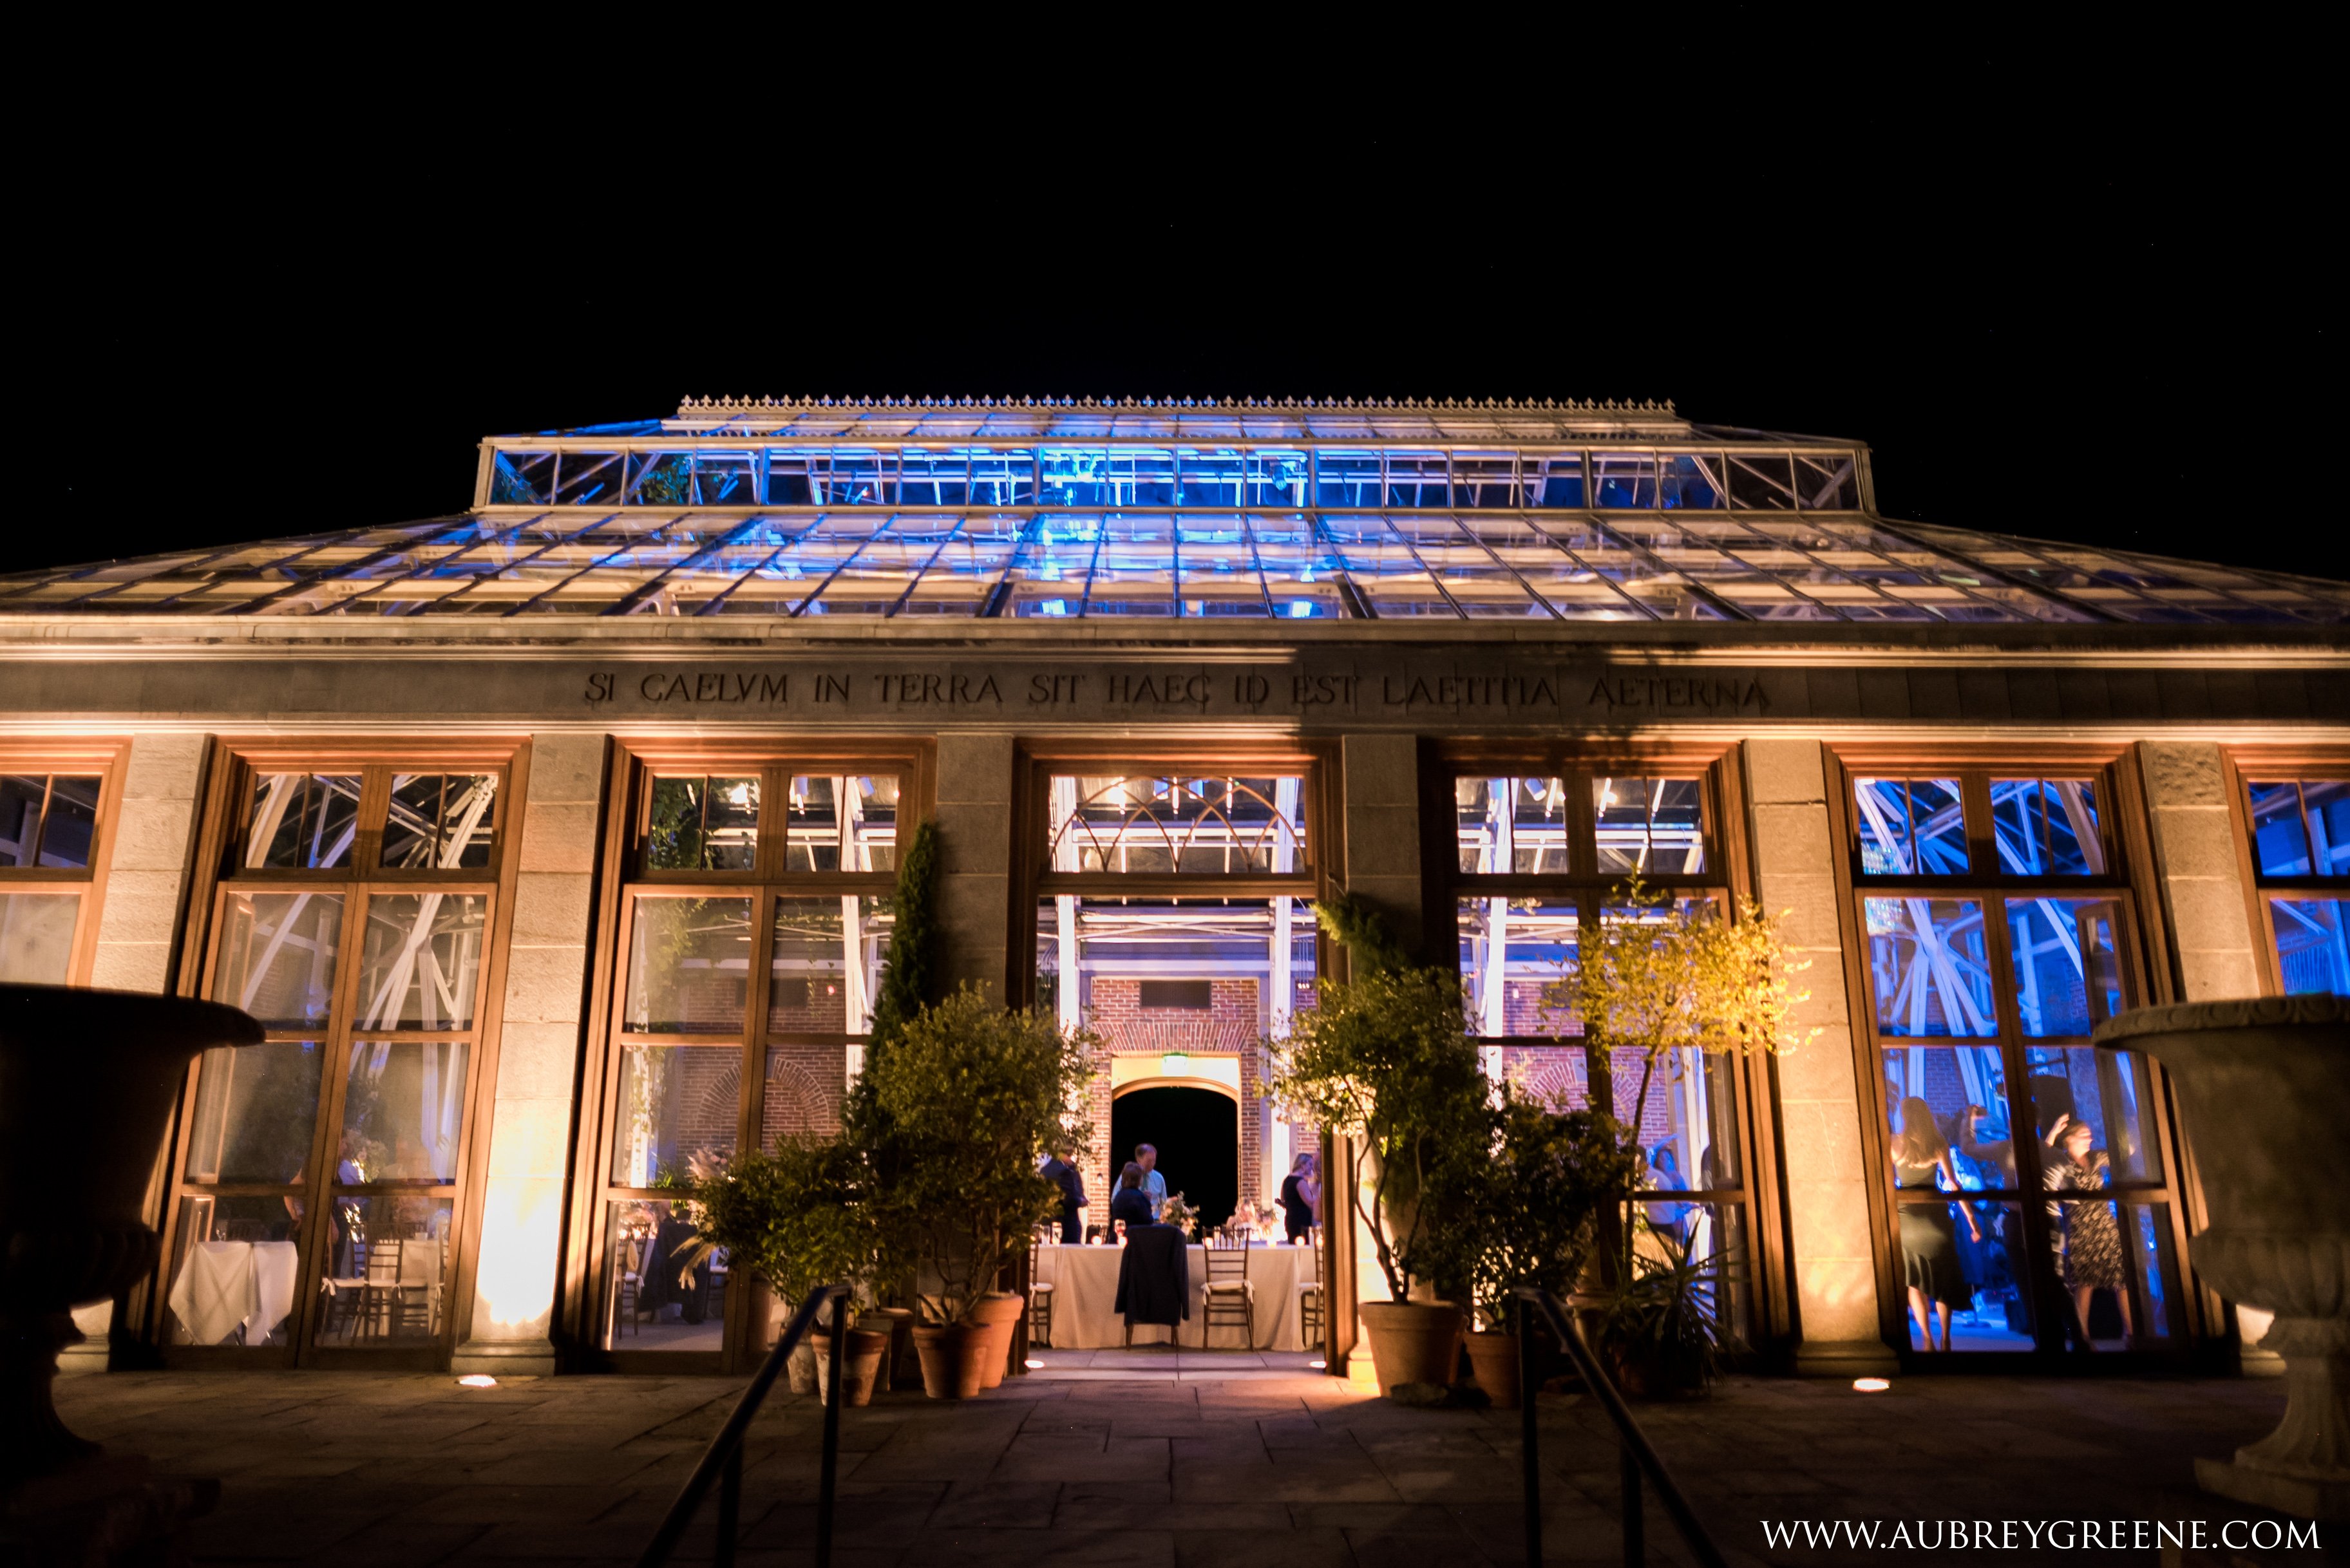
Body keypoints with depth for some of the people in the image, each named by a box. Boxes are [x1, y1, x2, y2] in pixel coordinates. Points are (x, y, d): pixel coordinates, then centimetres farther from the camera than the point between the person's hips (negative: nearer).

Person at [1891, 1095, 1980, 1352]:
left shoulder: (1894, 1144, -3)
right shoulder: (1939, 1144, -4)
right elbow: (1953, 1184, -7)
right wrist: (1971, 1219, -3)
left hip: (1906, 1215, -1)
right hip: (1935, 1214, 1)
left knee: (1915, 1281, 9)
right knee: (1944, 1278, 15)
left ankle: (1928, 1340, 5)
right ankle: (1945, 1338, 17)